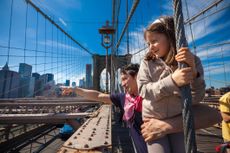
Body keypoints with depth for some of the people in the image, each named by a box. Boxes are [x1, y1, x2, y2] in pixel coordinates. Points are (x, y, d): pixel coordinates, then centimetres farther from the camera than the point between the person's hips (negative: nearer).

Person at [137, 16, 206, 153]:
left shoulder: (193, 61, -7)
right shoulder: (147, 63, -8)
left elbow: (196, 98, -11)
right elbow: (143, 90, -18)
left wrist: (193, 72, -29)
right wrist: (172, 81, -32)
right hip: (153, 120, 0)